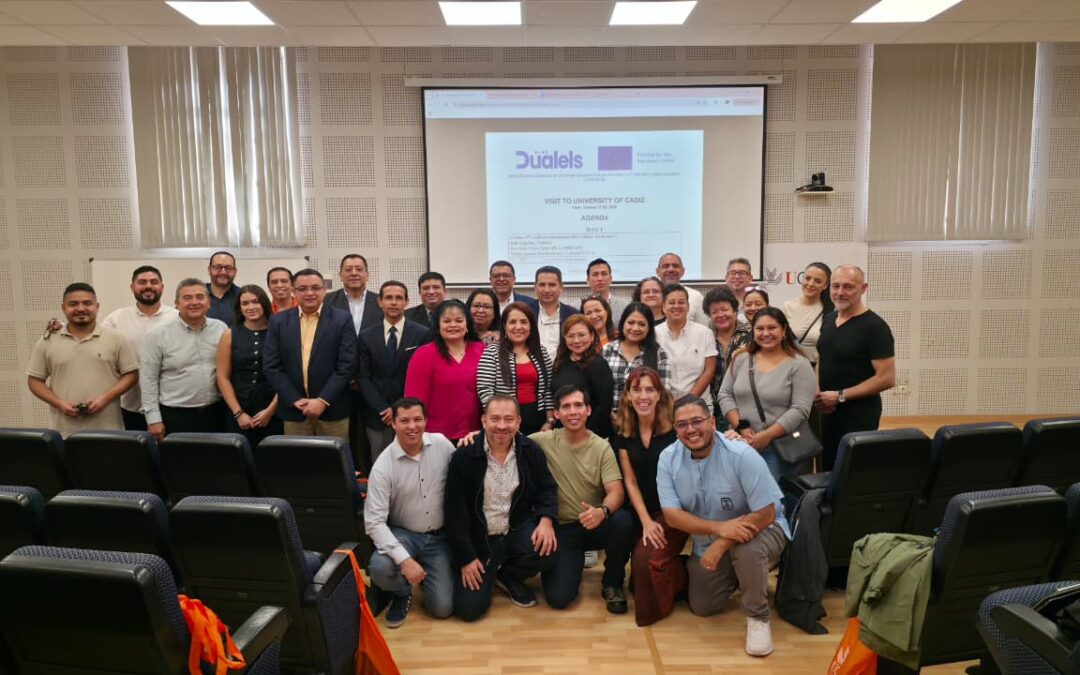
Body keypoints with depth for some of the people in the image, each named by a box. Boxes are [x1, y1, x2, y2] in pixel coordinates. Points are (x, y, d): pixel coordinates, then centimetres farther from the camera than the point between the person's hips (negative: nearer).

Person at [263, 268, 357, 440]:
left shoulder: (342, 320, -2)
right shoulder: (278, 321, 5)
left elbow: (347, 365, -7)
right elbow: (271, 366, 2)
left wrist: (323, 400, -13)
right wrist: (295, 399, -8)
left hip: (332, 409, -2)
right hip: (293, 410, 2)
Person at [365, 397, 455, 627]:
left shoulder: (441, 443, -9)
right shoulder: (383, 466, -17)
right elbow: (374, 522, -22)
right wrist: (404, 559, -30)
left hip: (439, 537, 2)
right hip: (403, 535, -2)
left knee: (442, 607, -8)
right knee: (380, 567, -34)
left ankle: (423, 573, 27)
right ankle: (402, 593, 4)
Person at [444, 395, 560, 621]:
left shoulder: (531, 451, -4)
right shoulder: (463, 457, -12)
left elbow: (547, 488, 6)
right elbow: (455, 511, -9)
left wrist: (546, 519, -16)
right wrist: (466, 558, -10)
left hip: (518, 530, 2)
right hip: (478, 539, -2)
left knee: (547, 548, -29)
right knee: (469, 608, -12)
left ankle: (508, 576, 6)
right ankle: (491, 574, 25)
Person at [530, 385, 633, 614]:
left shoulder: (602, 447, -6)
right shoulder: (544, 441, -5)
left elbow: (616, 492, -15)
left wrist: (602, 511, -38)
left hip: (595, 524, 1)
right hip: (561, 528, 0)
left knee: (623, 520, -34)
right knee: (558, 597, -20)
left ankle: (612, 584, -5)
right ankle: (574, 561, 19)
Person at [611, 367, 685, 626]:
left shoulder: (674, 427, -11)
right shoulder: (622, 432, 0)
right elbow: (630, 481, 0)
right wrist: (646, 521, -8)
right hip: (642, 512, 4)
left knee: (647, 559, -24)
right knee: (638, 573, -2)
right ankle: (678, 578, 27)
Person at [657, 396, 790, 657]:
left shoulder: (741, 455, -28)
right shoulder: (668, 458, -17)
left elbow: (766, 514, -26)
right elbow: (672, 515, -19)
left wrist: (722, 544, -33)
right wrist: (720, 528, -34)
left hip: (759, 528, -4)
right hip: (707, 541, 5)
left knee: (747, 550, -38)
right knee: (702, 608, 7)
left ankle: (758, 618, -11)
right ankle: (735, 576, 36)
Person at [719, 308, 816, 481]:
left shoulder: (799, 364, -4)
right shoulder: (741, 359, 7)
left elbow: (800, 410, -12)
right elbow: (725, 395, 6)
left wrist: (767, 436, -17)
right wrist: (741, 427, -8)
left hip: (779, 448, -3)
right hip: (740, 443, 3)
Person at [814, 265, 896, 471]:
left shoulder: (874, 326, -14)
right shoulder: (828, 319, 8)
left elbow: (887, 378, -18)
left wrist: (840, 396, -17)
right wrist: (818, 392, -1)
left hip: (859, 413, -7)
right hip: (828, 411, 7)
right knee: (829, 469, 14)